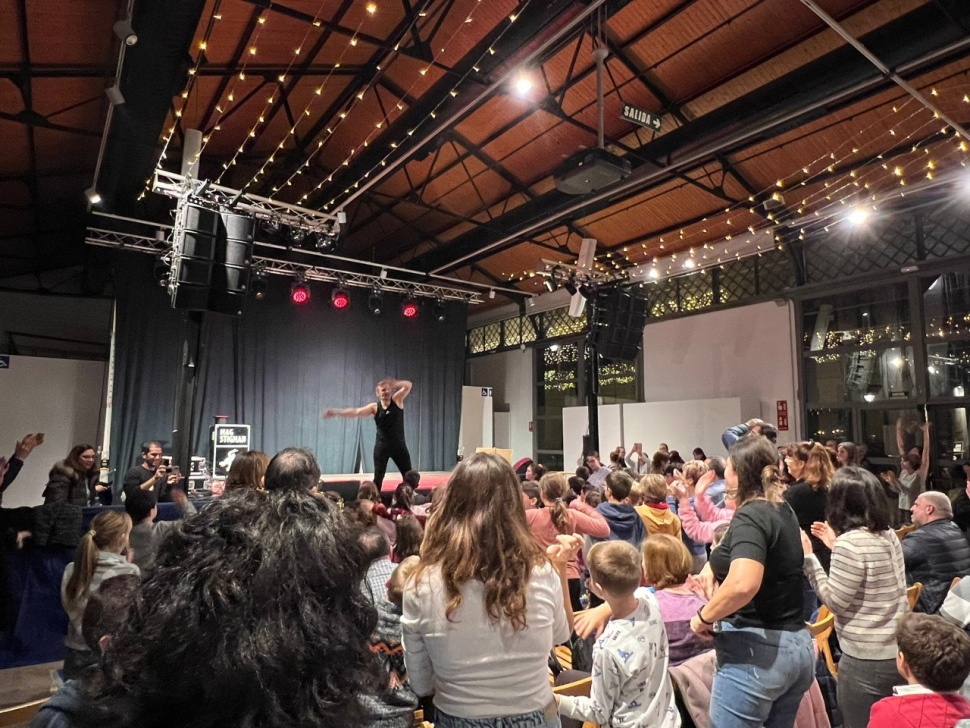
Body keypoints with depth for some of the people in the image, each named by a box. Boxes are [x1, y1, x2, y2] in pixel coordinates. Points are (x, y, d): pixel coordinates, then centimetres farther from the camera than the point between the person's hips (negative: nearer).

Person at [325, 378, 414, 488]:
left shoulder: (397, 400, -3)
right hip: (382, 446, 0)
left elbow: (408, 386, -15)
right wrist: (336, 412, -27)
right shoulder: (374, 407, -4)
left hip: (399, 445, 0)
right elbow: (356, 412, -15)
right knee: (378, 477, 3)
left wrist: (394, 384, -36)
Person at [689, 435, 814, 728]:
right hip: (797, 645, 9)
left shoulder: (750, 516, -19)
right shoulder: (784, 511, 9)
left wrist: (704, 616, -20)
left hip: (756, 649, -9)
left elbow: (743, 583, -35)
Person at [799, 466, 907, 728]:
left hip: (866, 660, -8)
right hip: (898, 652, 8)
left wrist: (808, 557, -13)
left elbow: (835, 601, -16)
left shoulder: (850, 542, -22)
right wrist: (836, 545, 17)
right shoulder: (889, 535, 3)